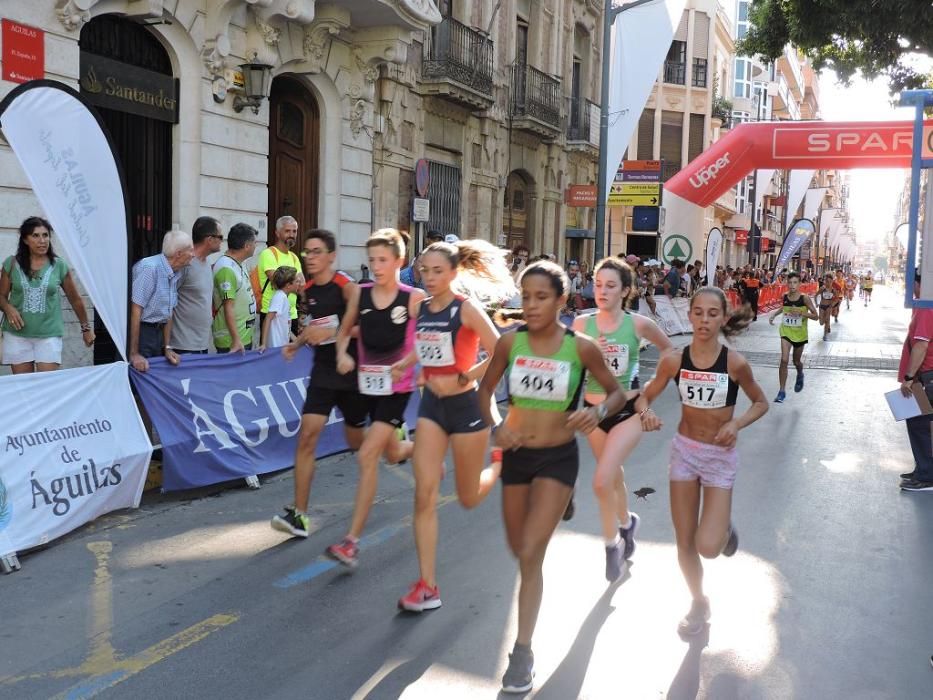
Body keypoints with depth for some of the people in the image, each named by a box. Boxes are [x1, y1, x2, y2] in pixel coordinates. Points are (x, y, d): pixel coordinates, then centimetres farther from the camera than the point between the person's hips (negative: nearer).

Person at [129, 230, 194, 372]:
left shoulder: (175, 274, 7)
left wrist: (167, 348, 8)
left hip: (158, 332, 8)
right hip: (140, 331, -8)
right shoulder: (149, 268, -19)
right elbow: (136, 310, -21)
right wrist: (134, 354, -21)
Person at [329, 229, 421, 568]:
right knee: (393, 453, 19)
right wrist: (343, 353, -9)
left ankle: (352, 541, -11)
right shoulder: (360, 293, 0)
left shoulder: (414, 298, -11)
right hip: (368, 384, 5)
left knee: (368, 455, -15)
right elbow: (345, 330, 11)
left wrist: (405, 364, -20)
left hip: (397, 387, -5)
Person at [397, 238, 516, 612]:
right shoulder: (421, 308, 4)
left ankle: (502, 463, 43)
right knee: (425, 494, -5)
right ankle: (427, 586, 0)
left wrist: (460, 380, -21)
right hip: (431, 404, 5)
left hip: (466, 404, -5)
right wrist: (399, 367, 8)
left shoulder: (467, 308, -14)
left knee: (469, 498, 10)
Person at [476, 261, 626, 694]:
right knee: (519, 550, 18)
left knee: (530, 555, -10)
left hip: (558, 458, -3)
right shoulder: (510, 342, -7)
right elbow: (486, 389, 7)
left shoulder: (581, 347, -12)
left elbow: (616, 393, 2)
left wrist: (598, 412, -20)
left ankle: (523, 652, 4)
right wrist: (495, 427, -11)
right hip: (516, 456, 3)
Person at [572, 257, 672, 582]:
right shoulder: (582, 324, -6)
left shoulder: (639, 324, -10)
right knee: (614, 476, 21)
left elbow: (668, 349, 8)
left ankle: (612, 543, 7)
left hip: (628, 409, -3)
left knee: (601, 481, -18)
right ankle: (626, 522, 51)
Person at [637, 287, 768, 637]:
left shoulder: (735, 363, -15)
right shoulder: (674, 361, -11)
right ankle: (699, 603, 35)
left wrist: (736, 424, -17)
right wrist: (646, 412, -22)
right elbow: (645, 396, 0)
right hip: (684, 450, 2)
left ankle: (725, 527, 27)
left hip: (720, 455, -2)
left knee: (708, 547, -10)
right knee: (685, 543, 9)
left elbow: (761, 403, 0)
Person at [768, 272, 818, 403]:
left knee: (796, 361, 16)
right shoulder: (785, 297, -6)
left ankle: (800, 375, 53)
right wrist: (773, 314, 0)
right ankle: (782, 391, -8)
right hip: (786, 332, 1)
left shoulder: (804, 298, -15)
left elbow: (816, 316, -12)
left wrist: (801, 313, -26)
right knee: (784, 360, -14)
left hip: (800, 334, -1)